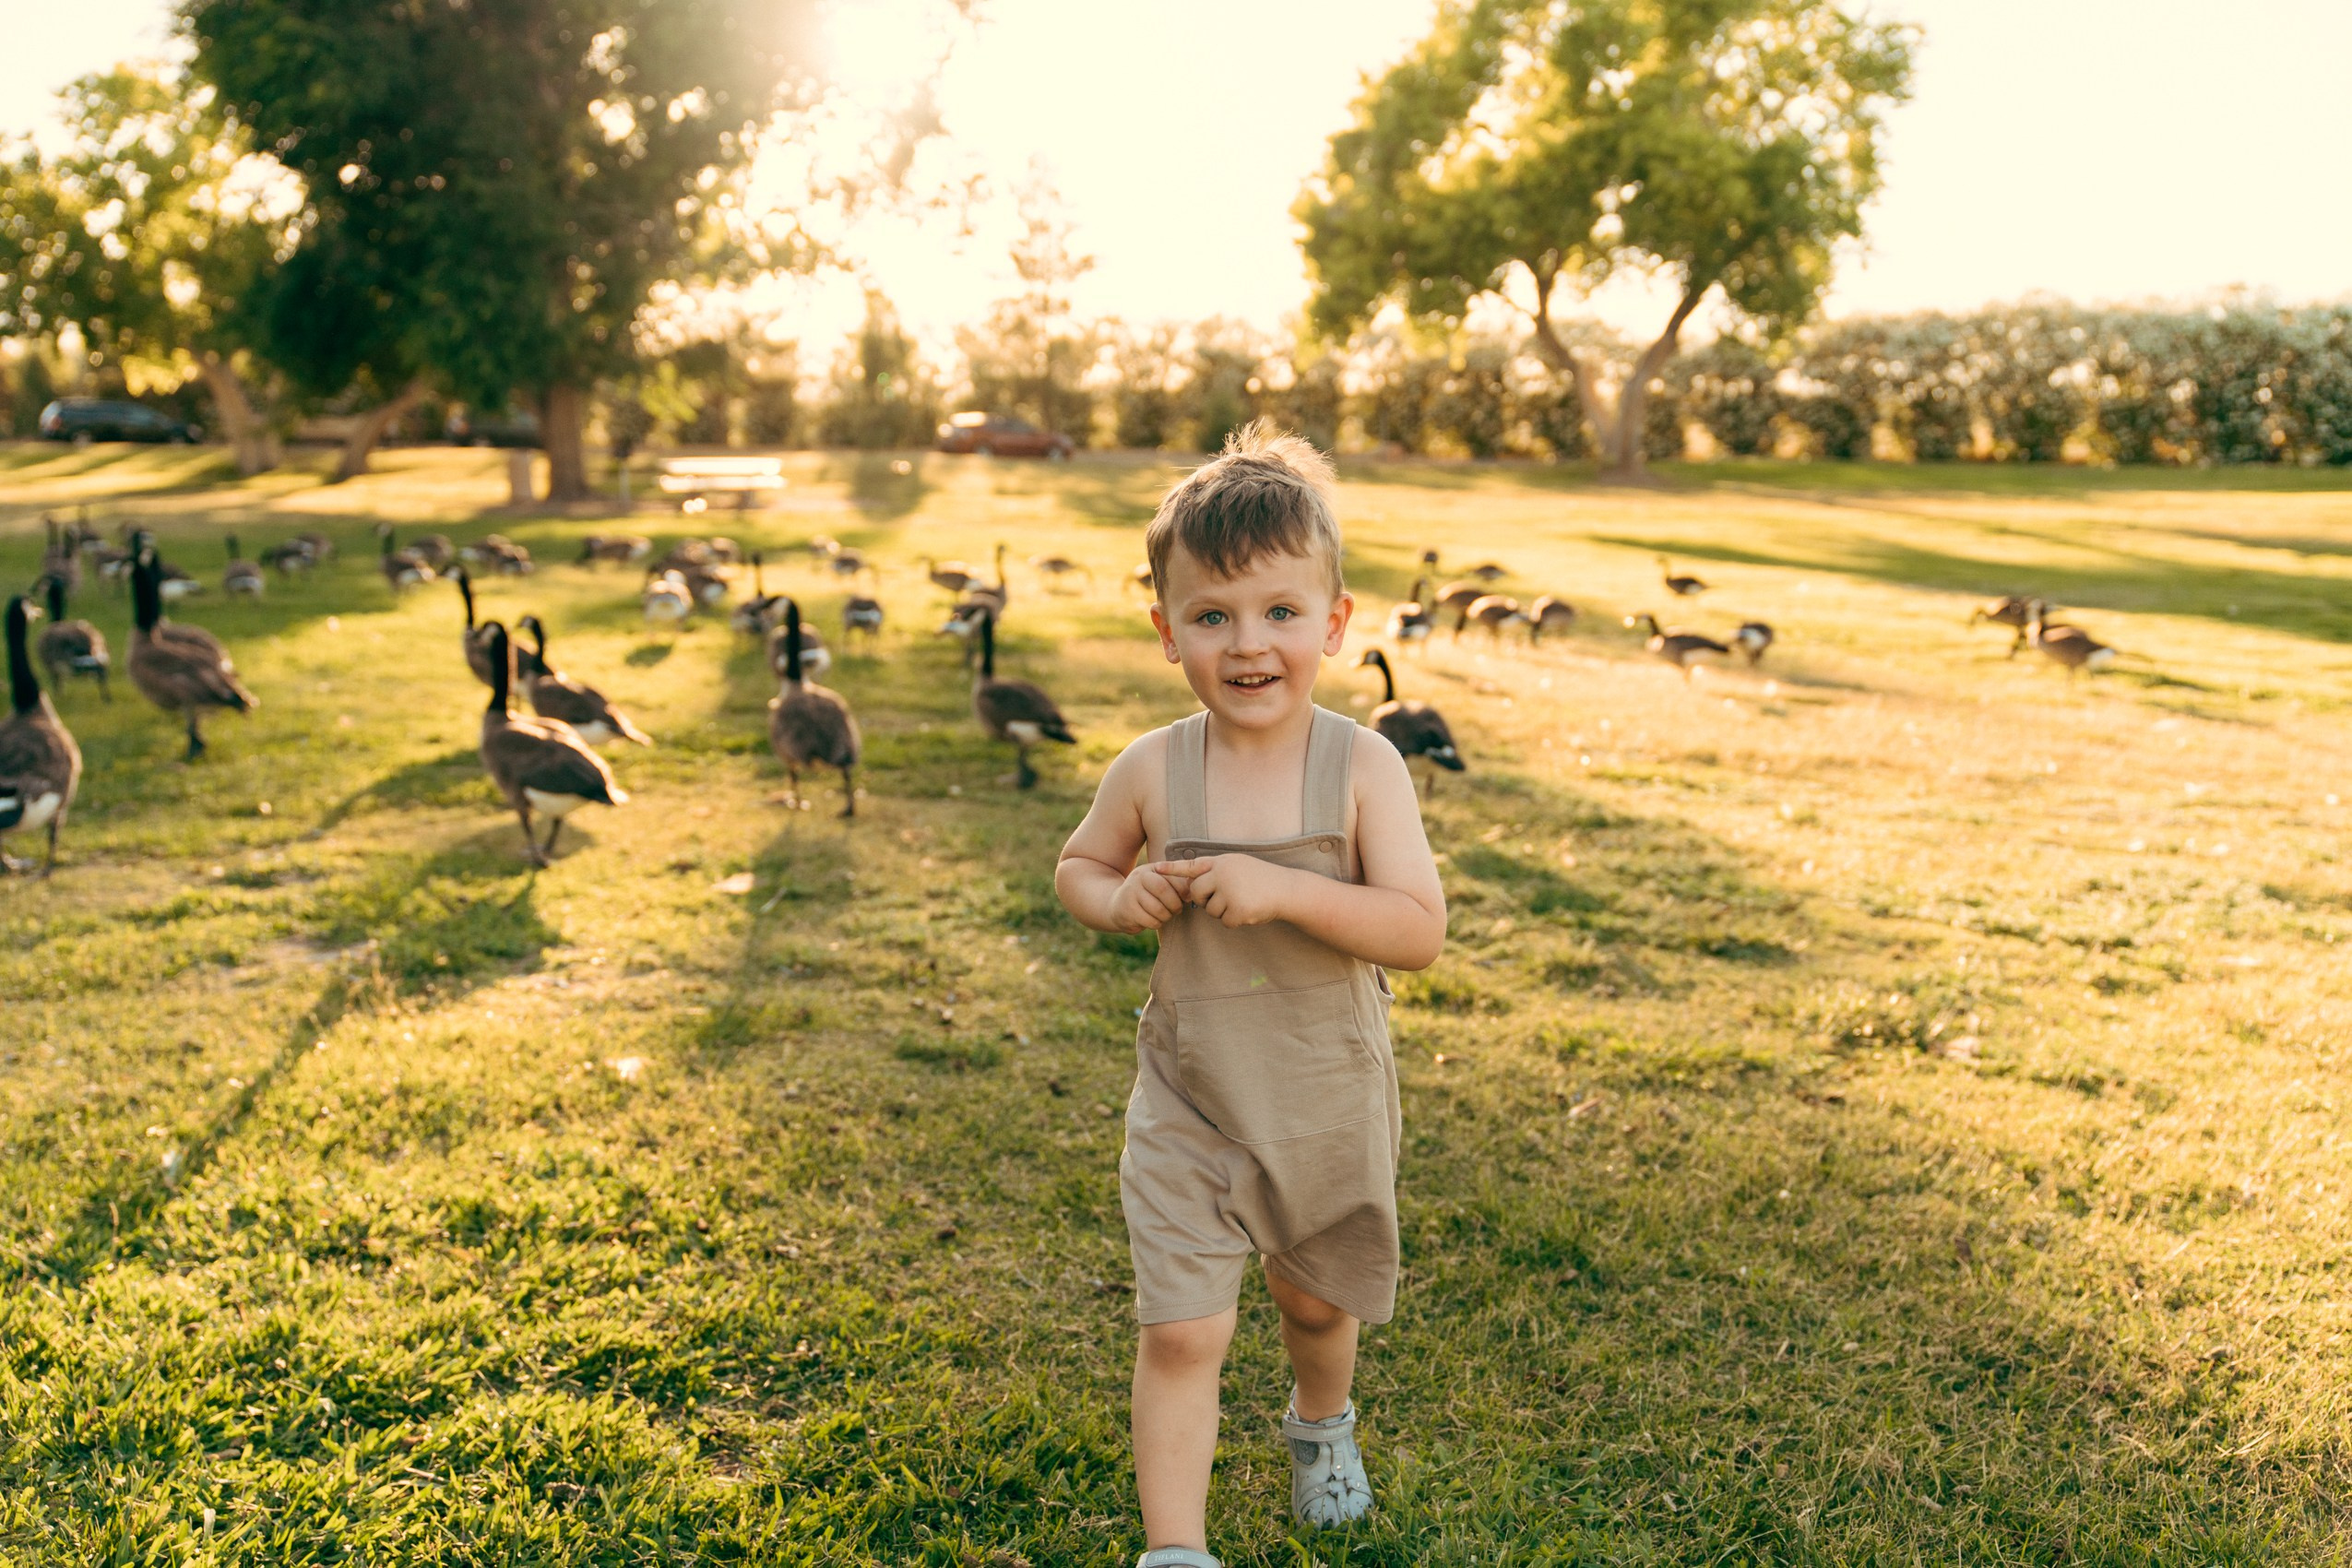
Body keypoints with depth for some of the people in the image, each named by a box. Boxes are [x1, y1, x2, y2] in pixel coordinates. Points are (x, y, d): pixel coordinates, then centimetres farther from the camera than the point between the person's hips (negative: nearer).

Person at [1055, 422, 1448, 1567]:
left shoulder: (1362, 767, -15)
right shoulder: (1152, 771, -10)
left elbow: (1420, 930, -20)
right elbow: (1076, 867, 7)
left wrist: (1288, 890, -32)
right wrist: (1119, 897, -15)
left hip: (1329, 1098, 1)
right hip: (1189, 1102, 0)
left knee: (1317, 1300, 23)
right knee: (1182, 1332, -5)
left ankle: (1322, 1426, 55)